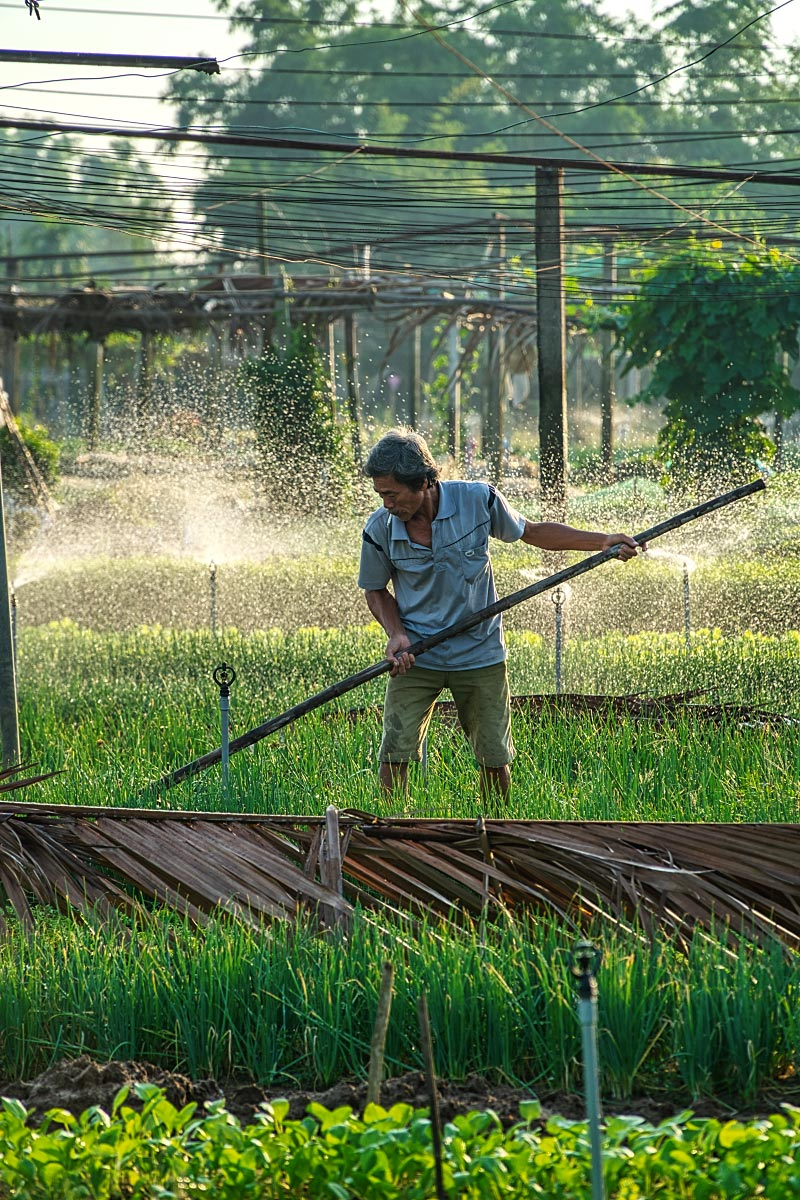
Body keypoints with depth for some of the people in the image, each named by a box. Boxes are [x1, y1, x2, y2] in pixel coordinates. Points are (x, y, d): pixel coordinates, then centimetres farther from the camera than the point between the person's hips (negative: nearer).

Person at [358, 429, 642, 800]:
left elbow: (532, 532, 4)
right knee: (395, 754, -9)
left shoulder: (477, 500, -14)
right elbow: (376, 590, 6)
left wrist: (602, 542, -1)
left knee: (495, 759, 5)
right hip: (415, 656, 0)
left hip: (480, 654, 0)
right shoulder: (379, 529, -12)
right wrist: (396, 634, -12)